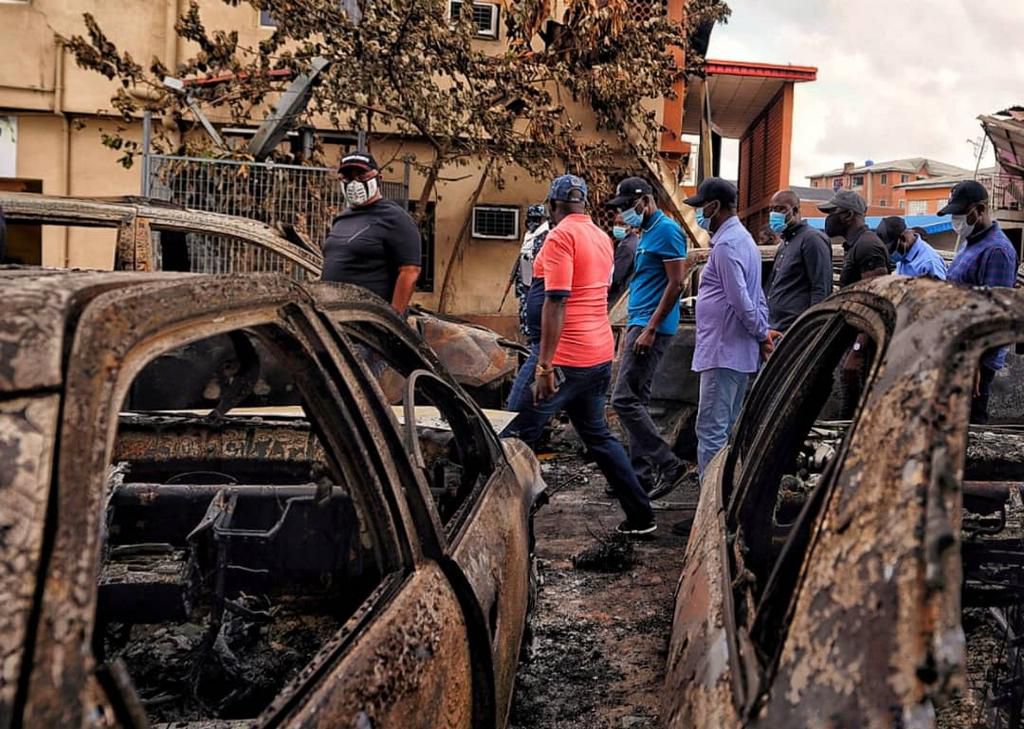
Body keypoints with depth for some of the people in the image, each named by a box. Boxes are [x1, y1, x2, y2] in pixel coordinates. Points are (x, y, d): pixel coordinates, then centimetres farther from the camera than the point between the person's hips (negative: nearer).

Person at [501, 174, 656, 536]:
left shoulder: (561, 235, -11)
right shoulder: (601, 236, 14)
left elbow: (556, 302, -19)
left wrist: (544, 365, -21)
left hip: (568, 357, -8)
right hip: (601, 353, 9)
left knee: (517, 435, -1)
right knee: (597, 434, 18)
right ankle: (640, 515, 21)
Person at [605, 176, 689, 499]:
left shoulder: (667, 231, -11)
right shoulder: (646, 233, 18)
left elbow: (676, 283, -17)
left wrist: (650, 329, -20)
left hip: (651, 327, -10)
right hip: (638, 325, 10)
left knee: (624, 399, -13)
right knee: (637, 400, 9)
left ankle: (668, 463, -6)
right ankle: (642, 474, 14)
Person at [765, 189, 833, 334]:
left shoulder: (812, 239, -7)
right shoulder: (785, 243, 22)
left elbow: (821, 291, -15)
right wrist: (768, 325, 18)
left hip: (795, 331, -9)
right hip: (775, 328, 9)